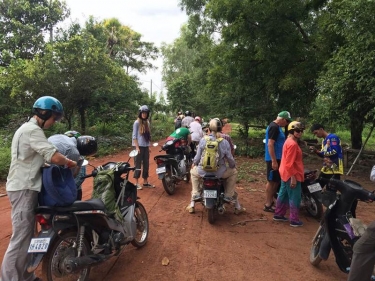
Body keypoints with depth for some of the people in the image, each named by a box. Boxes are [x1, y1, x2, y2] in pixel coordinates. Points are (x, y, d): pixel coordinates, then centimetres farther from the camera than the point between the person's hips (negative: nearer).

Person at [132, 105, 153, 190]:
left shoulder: (147, 122, 10)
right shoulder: (137, 123, -8)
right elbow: (134, 136, -10)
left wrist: (149, 146, 12)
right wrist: (137, 147, -15)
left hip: (146, 147, 6)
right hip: (139, 146, -6)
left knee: (146, 164, 11)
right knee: (138, 164, -1)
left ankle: (145, 182, 21)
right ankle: (136, 183, 9)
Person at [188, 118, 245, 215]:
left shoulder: (203, 140, -2)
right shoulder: (224, 142, -4)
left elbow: (197, 157, 3)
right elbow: (230, 158, 1)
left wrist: (194, 164, 25)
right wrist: (233, 166, 23)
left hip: (203, 171, 1)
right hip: (219, 172, -1)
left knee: (193, 172, 34)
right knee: (233, 172, 28)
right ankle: (228, 196, 22)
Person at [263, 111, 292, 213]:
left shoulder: (277, 127, 14)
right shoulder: (274, 127, -18)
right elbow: (270, 144, -25)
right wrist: (274, 161, -26)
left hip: (278, 158, 10)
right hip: (273, 159, -10)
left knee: (277, 180, 16)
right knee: (271, 181, -3)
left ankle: (271, 201, 27)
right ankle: (268, 205, 6)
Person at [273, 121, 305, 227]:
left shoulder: (289, 141, 13)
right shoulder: (293, 144, -20)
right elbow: (290, 163, -24)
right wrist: (293, 177, -23)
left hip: (285, 174, 10)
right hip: (292, 175, -10)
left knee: (283, 195, 17)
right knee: (295, 198, 0)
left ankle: (278, 215, 27)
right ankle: (294, 220, 9)